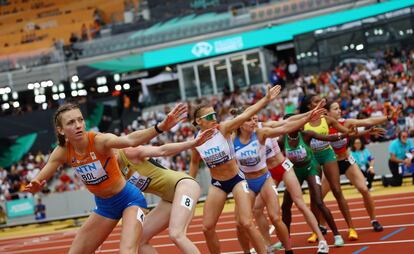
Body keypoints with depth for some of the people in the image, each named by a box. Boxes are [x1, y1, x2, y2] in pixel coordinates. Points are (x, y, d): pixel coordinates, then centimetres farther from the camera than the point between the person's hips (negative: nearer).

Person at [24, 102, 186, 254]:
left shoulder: (100, 140, -28)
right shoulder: (62, 152, -13)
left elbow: (130, 140, -49)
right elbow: (36, 183, -9)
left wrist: (160, 127, -68)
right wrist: (34, 187, -35)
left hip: (129, 199, -6)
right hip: (104, 206, 6)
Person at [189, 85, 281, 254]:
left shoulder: (223, 129, -17)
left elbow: (246, 114, -28)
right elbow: (194, 163, 11)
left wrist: (266, 99, -38)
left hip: (237, 179, -3)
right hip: (217, 184, 3)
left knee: (246, 223, -14)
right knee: (207, 228, 1)